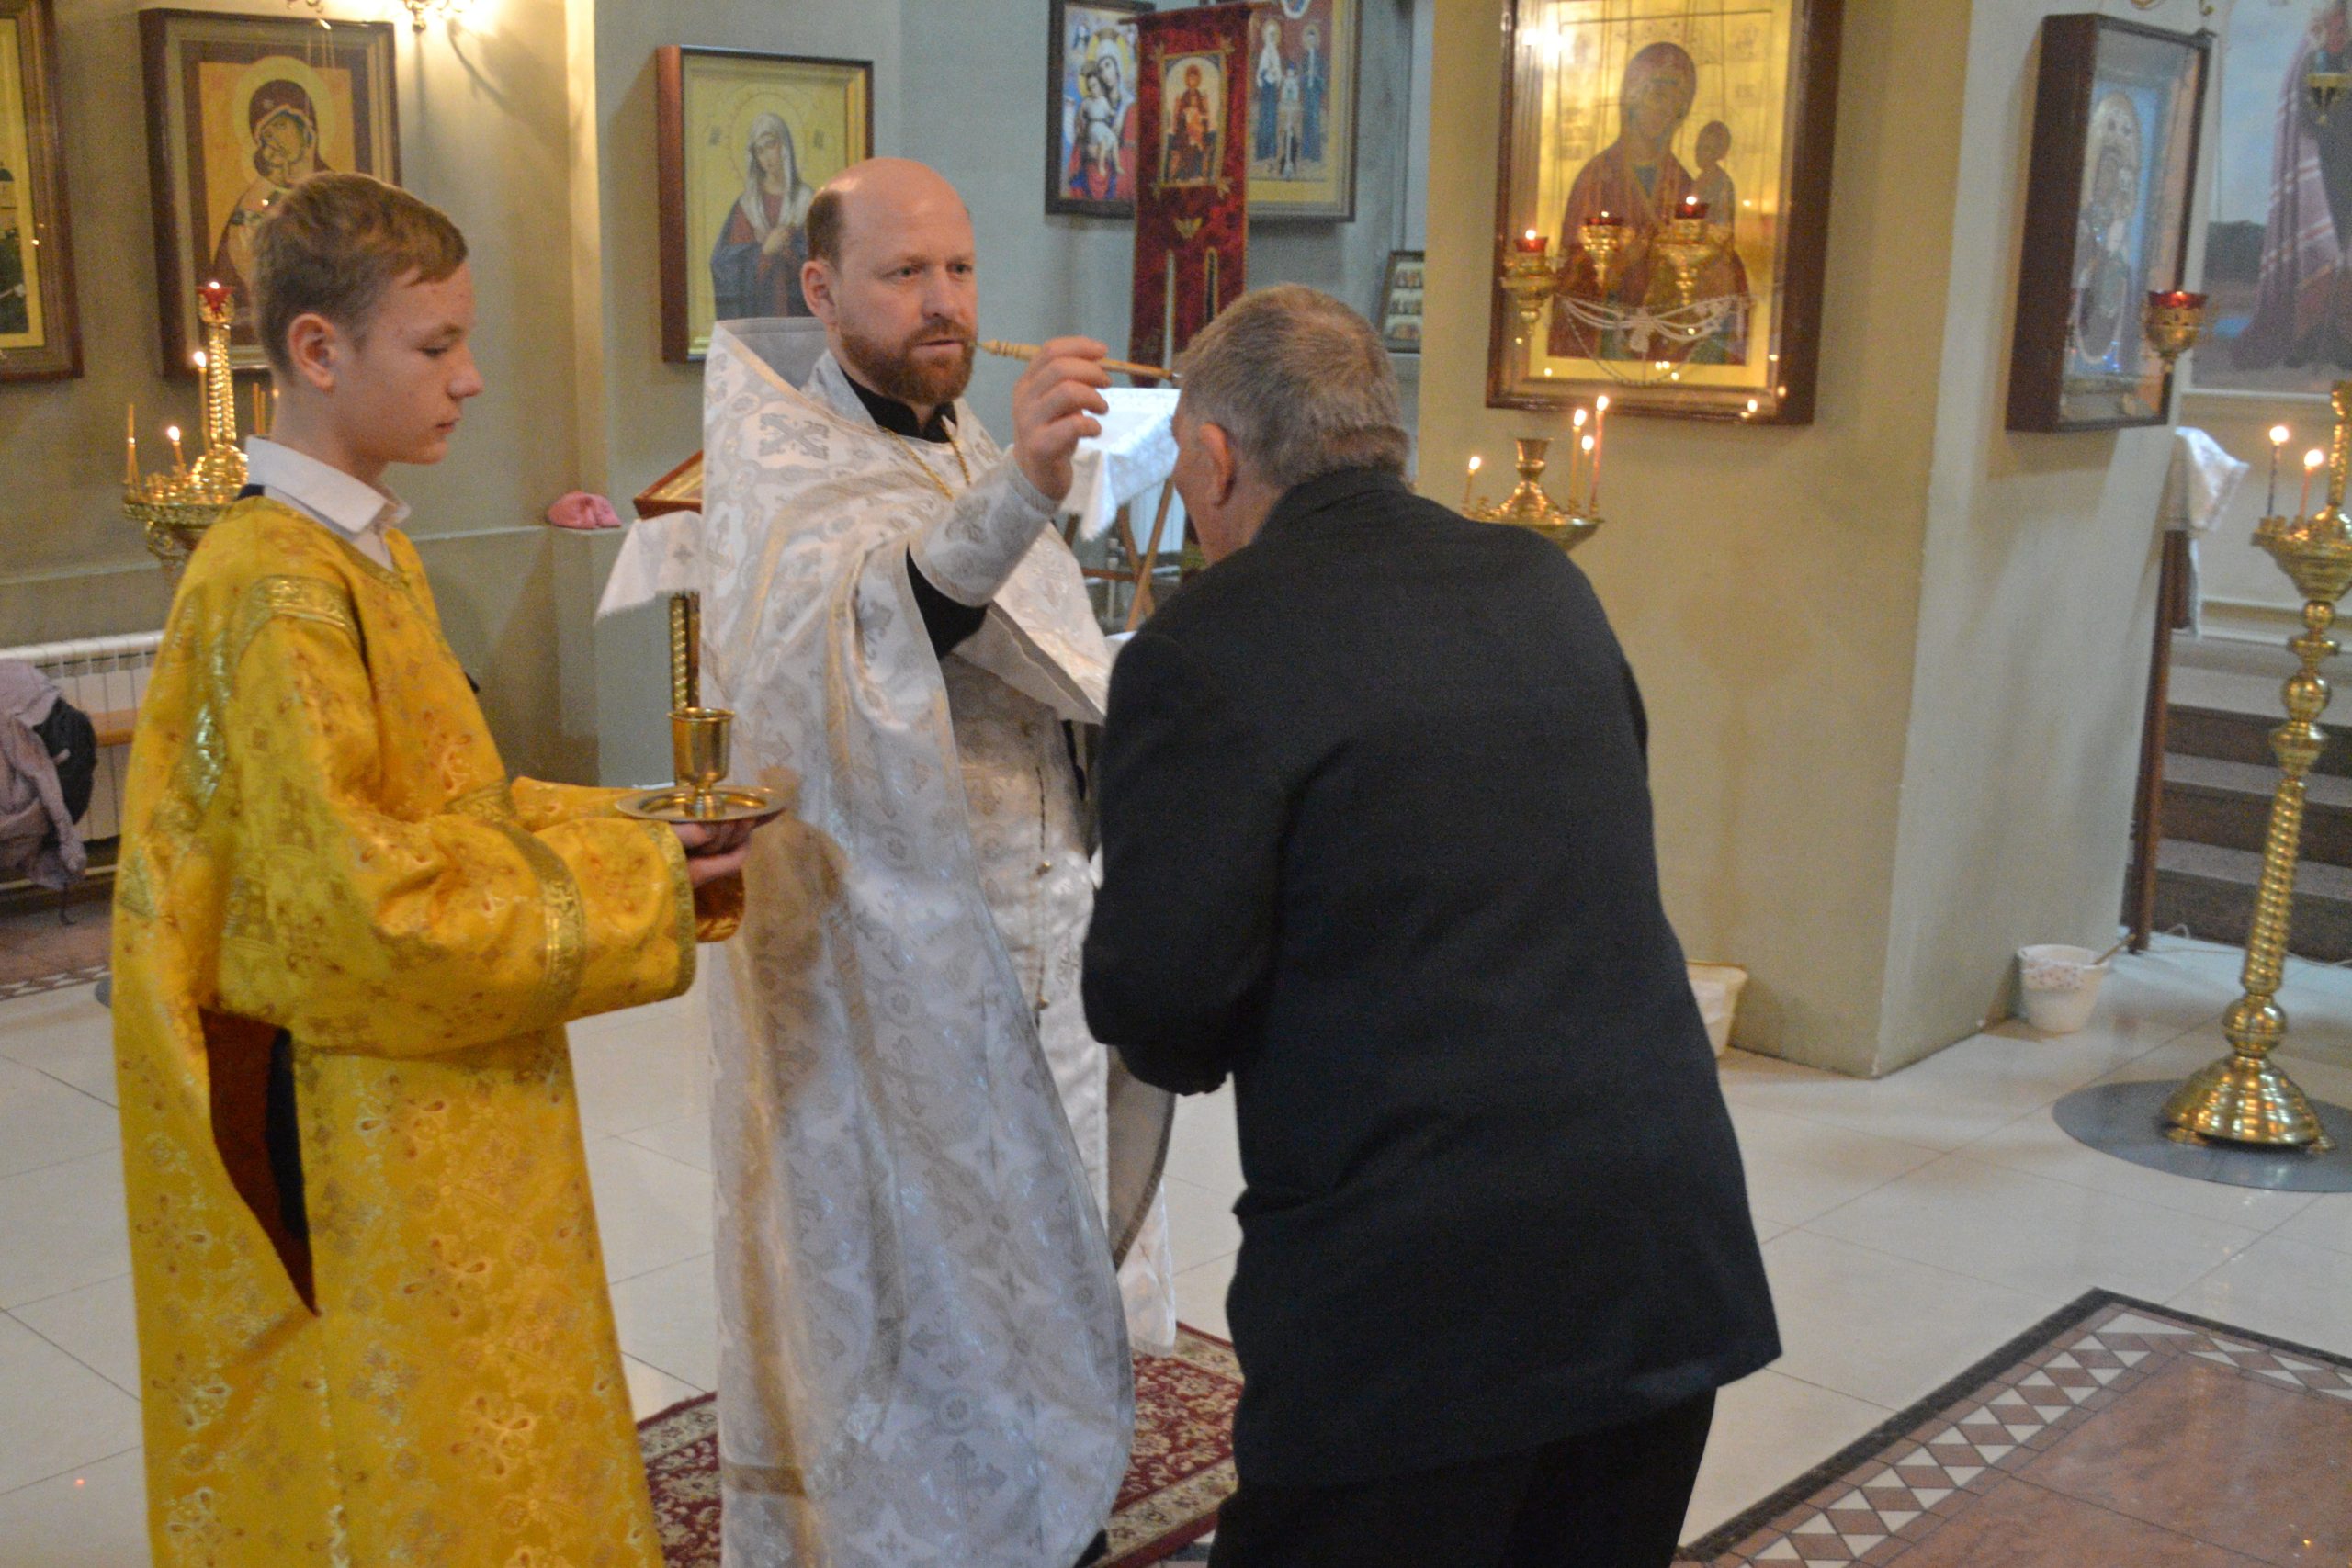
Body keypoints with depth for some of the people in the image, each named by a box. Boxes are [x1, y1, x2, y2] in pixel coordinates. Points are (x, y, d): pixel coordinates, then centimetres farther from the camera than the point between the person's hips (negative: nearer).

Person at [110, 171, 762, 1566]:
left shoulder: (370, 552, 8)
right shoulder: (282, 591, -21)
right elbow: (352, 898, -25)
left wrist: (639, 847, 1)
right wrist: (630, 897, -18)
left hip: (432, 1124, 9)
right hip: (352, 1144, -9)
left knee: (493, 1449, 20)